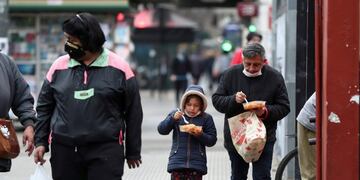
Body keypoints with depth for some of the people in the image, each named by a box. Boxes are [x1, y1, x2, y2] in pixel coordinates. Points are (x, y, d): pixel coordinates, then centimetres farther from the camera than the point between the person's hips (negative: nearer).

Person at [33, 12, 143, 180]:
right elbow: (44, 107, 14)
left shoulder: (118, 67, 1)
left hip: (106, 151, -3)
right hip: (64, 151, 3)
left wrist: (133, 152, 7)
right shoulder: (59, 66, 7)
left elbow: (133, 112, 5)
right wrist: (40, 141, 5)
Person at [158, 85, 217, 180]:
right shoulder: (175, 115, 6)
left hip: (197, 164, 0)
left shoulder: (206, 118, 4)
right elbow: (161, 130, 0)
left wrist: (200, 135, -15)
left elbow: (212, 140, 4)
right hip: (177, 162, 0)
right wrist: (173, 118, -15)